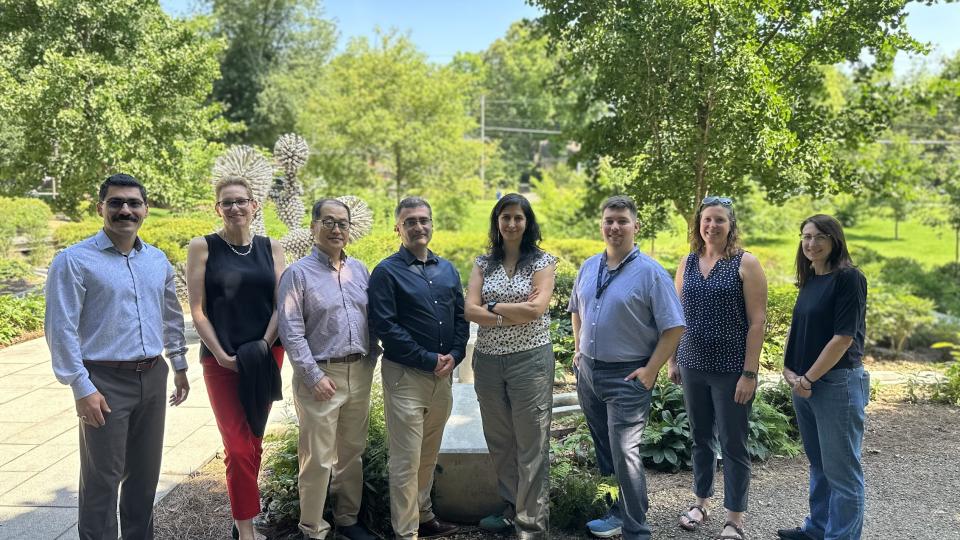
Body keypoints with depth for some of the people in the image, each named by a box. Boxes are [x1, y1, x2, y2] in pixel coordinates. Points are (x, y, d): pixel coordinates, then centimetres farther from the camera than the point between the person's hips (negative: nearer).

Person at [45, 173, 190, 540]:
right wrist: (82, 388, -15)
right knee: (102, 479, 3)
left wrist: (179, 366, 19)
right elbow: (61, 329, -11)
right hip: (105, 382, -5)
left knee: (145, 474, 15)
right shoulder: (74, 260, -8)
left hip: (153, 378, 5)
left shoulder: (158, 260, 9)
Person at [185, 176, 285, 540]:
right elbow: (197, 310, -4)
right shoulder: (203, 247, -2)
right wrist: (221, 354, -10)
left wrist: (262, 348, -8)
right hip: (221, 359, -3)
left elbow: (280, 304, 3)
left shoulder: (271, 248, 5)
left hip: (267, 355, 3)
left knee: (253, 440, 11)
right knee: (239, 446, -4)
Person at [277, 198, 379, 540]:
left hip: (360, 373, 5)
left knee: (352, 452, 15)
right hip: (320, 375, -5)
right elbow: (291, 331, -11)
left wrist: (371, 359, 6)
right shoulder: (298, 273, -6)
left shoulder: (359, 270, 10)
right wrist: (314, 376, -15)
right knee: (318, 459, 0)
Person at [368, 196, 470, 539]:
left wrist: (454, 355, -5)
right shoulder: (386, 272, -7)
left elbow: (461, 317, 12)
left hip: (443, 374, 6)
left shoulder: (447, 270, 11)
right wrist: (429, 359, -15)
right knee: (406, 460, -1)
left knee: (429, 454, 18)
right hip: (406, 375, -6)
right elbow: (385, 326, -14)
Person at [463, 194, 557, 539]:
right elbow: (470, 311, -5)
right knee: (499, 440, 14)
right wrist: (515, 313, -15)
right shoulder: (483, 263, 8)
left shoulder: (543, 261, -1)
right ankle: (511, 508, 31)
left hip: (530, 359, -4)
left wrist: (492, 307, -7)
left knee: (531, 442, 2)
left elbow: (536, 309, -15)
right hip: (488, 360, 4)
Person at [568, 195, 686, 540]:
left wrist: (651, 371, -16)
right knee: (603, 451, 17)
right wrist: (578, 350, 13)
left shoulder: (650, 272, -11)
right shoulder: (589, 267, 8)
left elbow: (673, 327, -12)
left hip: (626, 377, -6)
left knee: (624, 455, -6)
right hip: (587, 371, 7)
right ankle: (619, 512, 33)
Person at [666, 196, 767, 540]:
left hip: (731, 370, -4)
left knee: (733, 444, 4)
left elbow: (757, 321, -10)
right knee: (700, 438, 16)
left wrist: (749, 373, -14)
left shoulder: (745, 264, -7)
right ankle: (701, 502, 32)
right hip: (693, 368, 4)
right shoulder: (687, 263, 7)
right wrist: (672, 360, 8)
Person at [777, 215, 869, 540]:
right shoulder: (809, 280, 10)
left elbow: (844, 337, -17)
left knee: (841, 470, 2)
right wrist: (788, 369, 0)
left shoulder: (849, 278, -13)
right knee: (818, 464, 18)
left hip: (838, 384, -8)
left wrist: (808, 379, -14)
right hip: (803, 383, 8)